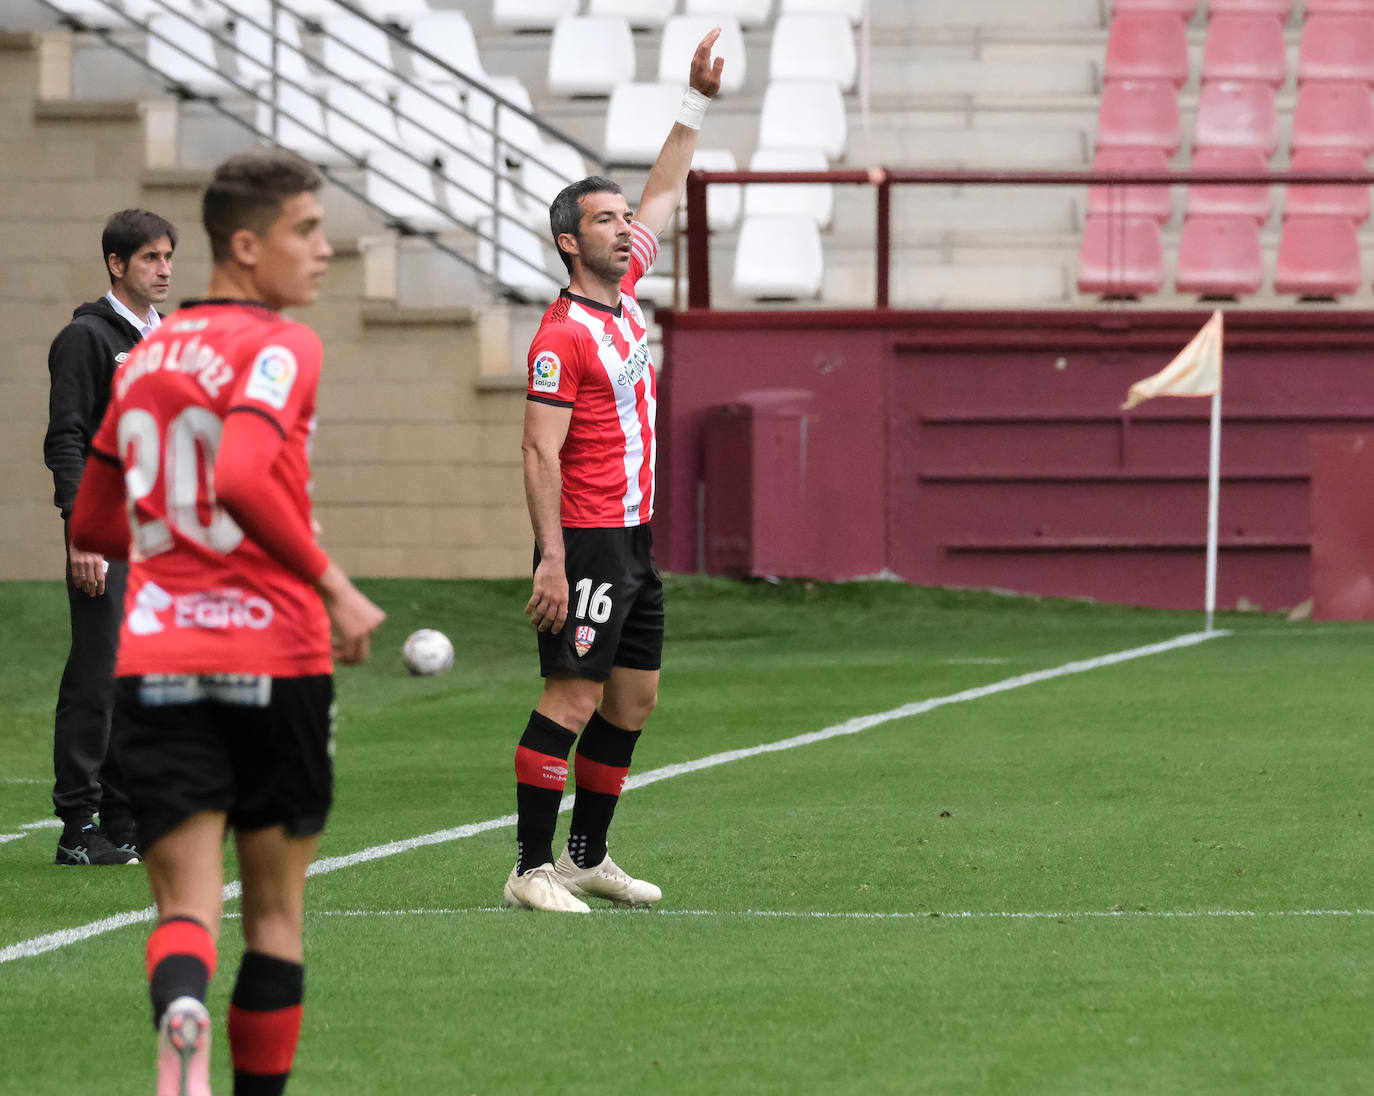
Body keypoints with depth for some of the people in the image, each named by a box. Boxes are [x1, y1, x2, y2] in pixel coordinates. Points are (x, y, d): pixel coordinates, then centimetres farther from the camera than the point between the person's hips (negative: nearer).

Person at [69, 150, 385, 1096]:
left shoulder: (146, 355, 16)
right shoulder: (279, 346, -6)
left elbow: (93, 526, 23)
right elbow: (240, 478, -24)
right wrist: (332, 585, -17)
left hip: (154, 657, 4)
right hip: (273, 654, -4)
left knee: (187, 905, -6)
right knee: (275, 910, 12)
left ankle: (182, 1017, -38)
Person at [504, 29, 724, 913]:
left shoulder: (625, 295, 11)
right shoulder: (563, 335, -14)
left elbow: (665, 195, 26)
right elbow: (541, 453, -18)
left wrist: (700, 100, 24)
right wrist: (552, 561, -24)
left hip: (634, 540, 9)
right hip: (586, 541, -9)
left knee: (634, 698, 12)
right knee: (572, 699, -10)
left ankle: (588, 857, 20)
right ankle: (533, 869, -8)